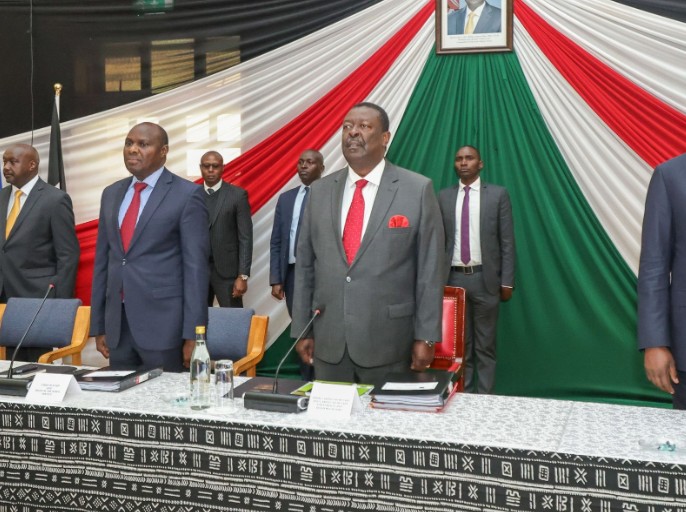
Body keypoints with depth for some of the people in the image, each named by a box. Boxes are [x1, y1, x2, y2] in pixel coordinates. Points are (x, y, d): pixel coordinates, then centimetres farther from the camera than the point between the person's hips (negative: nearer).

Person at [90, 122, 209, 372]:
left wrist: (192, 334, -12)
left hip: (162, 323, -5)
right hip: (116, 323, 5)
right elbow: (102, 260, 14)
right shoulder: (111, 194, 13)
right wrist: (98, 325, 11)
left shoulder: (187, 194, -5)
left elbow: (195, 266, -8)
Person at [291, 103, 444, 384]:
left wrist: (426, 337, -6)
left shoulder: (418, 190, -4)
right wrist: (301, 329, 6)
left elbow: (429, 270, -5)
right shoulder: (320, 190, 7)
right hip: (328, 342, 3)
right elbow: (305, 265, 8)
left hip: (388, 343, -3)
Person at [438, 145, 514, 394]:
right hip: (454, 278, 2)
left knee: (485, 345, 5)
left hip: (485, 278, -2)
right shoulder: (444, 197, 8)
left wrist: (507, 281, -5)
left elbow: (507, 241, 0)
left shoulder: (498, 195, 1)